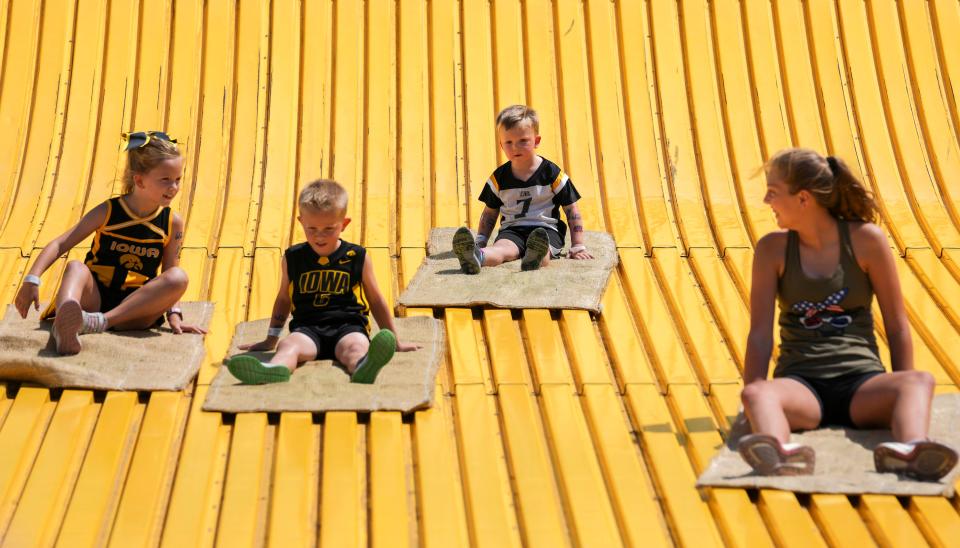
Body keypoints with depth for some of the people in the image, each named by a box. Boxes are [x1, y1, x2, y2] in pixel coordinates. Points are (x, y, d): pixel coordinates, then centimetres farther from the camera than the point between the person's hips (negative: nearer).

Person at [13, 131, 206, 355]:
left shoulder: (172, 223, 2)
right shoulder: (107, 212, -3)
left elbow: (170, 280, 5)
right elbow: (59, 245, -6)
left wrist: (174, 315, -10)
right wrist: (32, 279, -20)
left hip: (132, 313, 1)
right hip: (94, 300, -1)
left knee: (179, 277, -24)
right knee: (76, 267, -31)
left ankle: (103, 321, -34)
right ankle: (65, 324, -63)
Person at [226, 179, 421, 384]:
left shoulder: (358, 257, 8)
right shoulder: (292, 258, 12)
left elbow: (376, 300, 17)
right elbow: (283, 299, 26)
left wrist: (395, 342, 19)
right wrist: (271, 339, 29)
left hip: (348, 327, -2)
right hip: (308, 328, 2)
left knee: (355, 346, -37)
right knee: (289, 344, -33)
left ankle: (363, 369, -72)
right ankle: (274, 369, -67)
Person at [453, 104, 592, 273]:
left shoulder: (552, 173, 2)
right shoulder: (499, 177, 9)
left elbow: (572, 211, 5)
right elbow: (490, 213, 18)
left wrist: (577, 246, 1)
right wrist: (480, 242, 5)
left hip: (547, 228, -1)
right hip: (512, 230, 1)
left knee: (543, 248, -38)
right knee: (503, 248, -34)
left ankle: (535, 257, -75)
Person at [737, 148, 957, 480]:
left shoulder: (866, 240, 0)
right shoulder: (772, 249, 3)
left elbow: (897, 328, 4)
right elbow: (761, 333, 0)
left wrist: (900, 396, 1)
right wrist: (752, 393, -10)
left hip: (861, 381, 0)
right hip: (801, 383, 0)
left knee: (920, 382, -31)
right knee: (758, 394, -34)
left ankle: (908, 451, -61)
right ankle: (782, 453, -66)